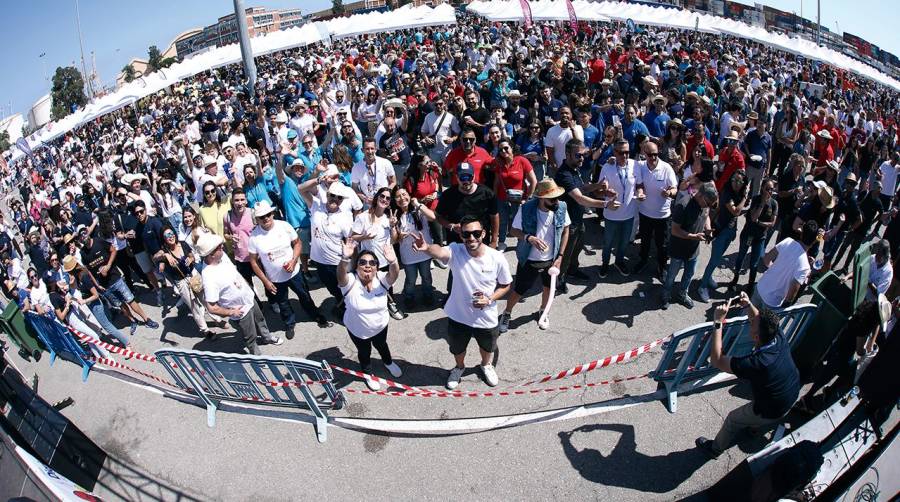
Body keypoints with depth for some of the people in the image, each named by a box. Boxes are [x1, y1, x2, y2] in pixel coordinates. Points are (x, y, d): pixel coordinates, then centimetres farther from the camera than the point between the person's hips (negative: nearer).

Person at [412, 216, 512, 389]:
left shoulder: (497, 258, -21)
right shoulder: (455, 251, -24)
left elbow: (505, 285, -5)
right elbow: (439, 252, -48)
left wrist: (490, 299, -23)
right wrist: (426, 248, -71)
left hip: (486, 317, 0)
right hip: (458, 316, 0)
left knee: (487, 347, 30)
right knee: (457, 349, 27)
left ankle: (486, 365, 65)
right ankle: (459, 367, 62)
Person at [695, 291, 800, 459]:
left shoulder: (756, 363, -43)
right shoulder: (779, 336, -24)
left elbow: (716, 360, -33)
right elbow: (762, 320, -2)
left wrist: (718, 322, -39)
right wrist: (749, 305, -21)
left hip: (772, 412, -6)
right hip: (794, 394, 7)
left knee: (733, 419, 16)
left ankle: (715, 449, 40)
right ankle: (753, 425, 61)